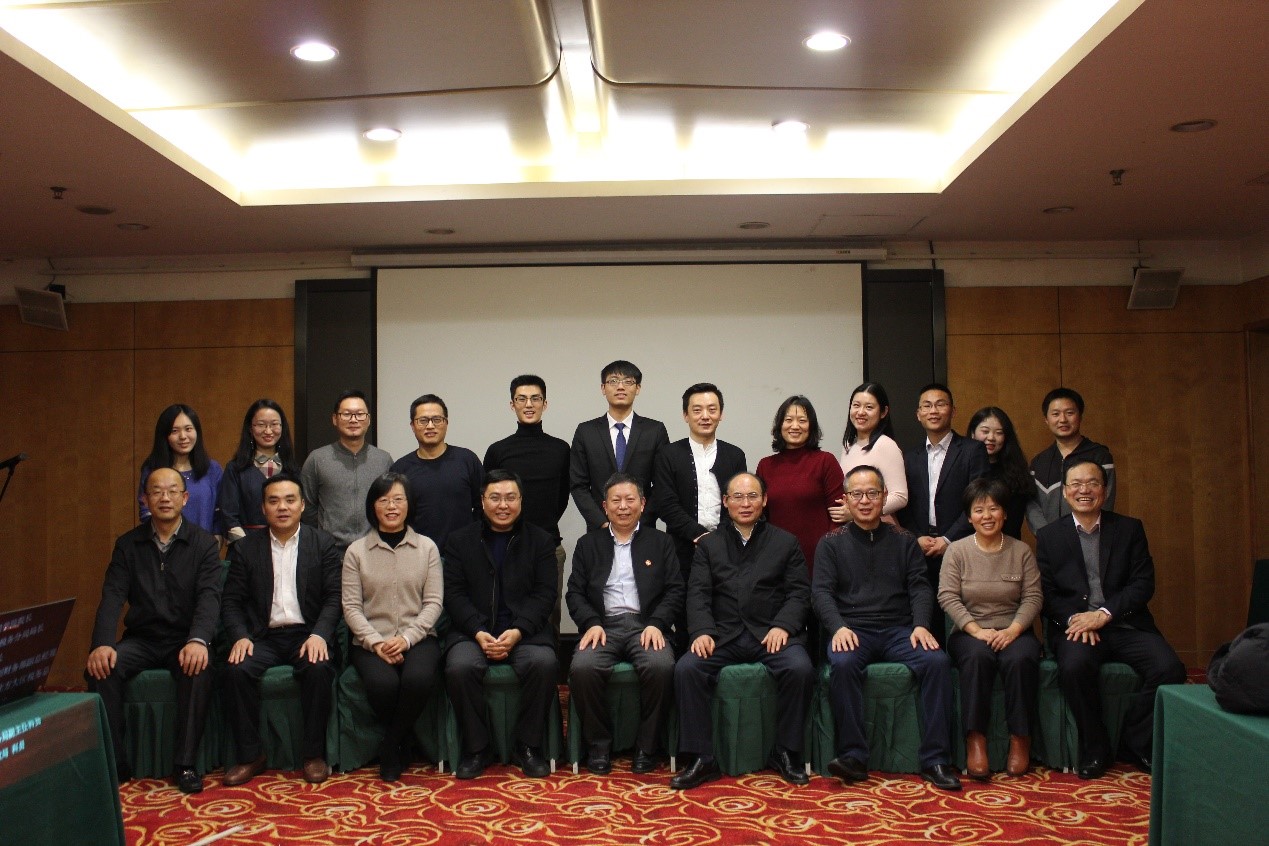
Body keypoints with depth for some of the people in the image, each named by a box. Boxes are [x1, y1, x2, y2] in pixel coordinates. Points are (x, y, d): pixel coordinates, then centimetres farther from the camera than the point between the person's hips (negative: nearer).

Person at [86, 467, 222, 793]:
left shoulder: (204, 544, 0)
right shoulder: (127, 544, 7)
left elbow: (209, 597, -13)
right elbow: (112, 598, -3)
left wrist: (198, 641, -32)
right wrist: (102, 644, -22)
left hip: (184, 640, -2)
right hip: (141, 639, 3)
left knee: (198, 669, -34)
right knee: (100, 669, -26)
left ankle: (185, 763, -21)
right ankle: (115, 763, -13)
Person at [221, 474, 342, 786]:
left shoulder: (323, 544, 7)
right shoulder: (245, 548, 10)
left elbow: (334, 596, 0)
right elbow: (231, 601, 6)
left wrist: (319, 635, -17)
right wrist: (240, 636, -13)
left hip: (307, 634, -2)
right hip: (263, 637, 2)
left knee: (319, 669, -32)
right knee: (236, 670, -27)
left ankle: (314, 754, -14)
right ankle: (250, 756, -10)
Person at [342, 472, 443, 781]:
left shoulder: (427, 548, 8)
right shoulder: (356, 551, 7)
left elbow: (433, 602, 2)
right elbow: (351, 606, 1)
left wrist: (406, 639, -13)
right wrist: (376, 643, -14)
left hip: (418, 638, 0)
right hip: (371, 641, 0)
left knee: (419, 679, -33)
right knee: (383, 683, -32)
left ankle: (391, 746, -5)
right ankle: (402, 744, 1)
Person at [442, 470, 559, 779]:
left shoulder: (540, 541, 11)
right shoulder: (459, 541, 12)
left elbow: (544, 594, 2)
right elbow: (454, 594, 3)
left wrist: (517, 631, -14)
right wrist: (479, 633, -13)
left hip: (525, 631, 0)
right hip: (473, 631, 0)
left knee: (544, 663, -30)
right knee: (460, 667, -30)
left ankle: (527, 746, -10)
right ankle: (476, 748, -10)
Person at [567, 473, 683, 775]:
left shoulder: (661, 542, 17)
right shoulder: (588, 544, 19)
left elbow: (675, 591, 8)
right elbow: (575, 592, 11)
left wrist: (656, 624, -10)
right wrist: (591, 623, -8)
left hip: (646, 624, 0)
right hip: (603, 625, 1)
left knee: (661, 667, -33)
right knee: (583, 668, -31)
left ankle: (647, 746, -11)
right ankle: (598, 745, -9)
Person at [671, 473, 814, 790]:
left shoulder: (786, 542, 14)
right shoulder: (708, 545, 16)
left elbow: (799, 593, 6)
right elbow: (698, 594, 6)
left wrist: (782, 626, -12)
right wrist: (702, 631, -12)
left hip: (772, 633, -1)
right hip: (724, 635, 1)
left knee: (800, 668, -30)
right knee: (686, 668, -26)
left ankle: (785, 752, -9)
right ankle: (703, 758, -14)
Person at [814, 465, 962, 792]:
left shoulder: (904, 541, 16)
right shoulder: (831, 544, 11)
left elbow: (920, 587, 8)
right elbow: (821, 591, 1)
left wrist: (920, 625, -11)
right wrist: (839, 627, -17)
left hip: (899, 630, 2)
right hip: (853, 629, -2)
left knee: (937, 661, -27)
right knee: (842, 664, -34)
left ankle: (935, 759, -20)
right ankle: (853, 757, -26)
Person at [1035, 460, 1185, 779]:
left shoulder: (1130, 529, 11)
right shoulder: (1049, 536, 10)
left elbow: (1143, 584, 0)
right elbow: (1046, 593, 4)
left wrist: (1104, 614, -13)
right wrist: (1074, 619, -15)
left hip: (1125, 624, 2)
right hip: (1074, 626, -1)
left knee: (1169, 668, -24)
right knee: (1074, 667, -33)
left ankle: (1135, 744, -2)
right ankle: (1095, 750, -11)